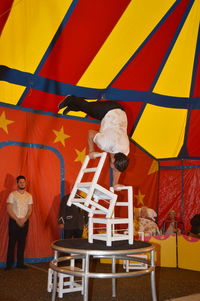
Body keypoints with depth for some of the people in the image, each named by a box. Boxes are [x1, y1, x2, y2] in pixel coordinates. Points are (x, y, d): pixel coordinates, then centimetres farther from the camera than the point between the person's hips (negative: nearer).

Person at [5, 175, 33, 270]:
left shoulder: (29, 195, 7)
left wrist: (24, 219, -10)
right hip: (14, 221, -3)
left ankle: (20, 263, 15)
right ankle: (9, 264, 8)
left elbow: (30, 209, 5)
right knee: (12, 242, -1)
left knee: (22, 243, 7)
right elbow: (9, 210, -7)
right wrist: (17, 220, -13)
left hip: (25, 221, 3)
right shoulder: (12, 194, -4)